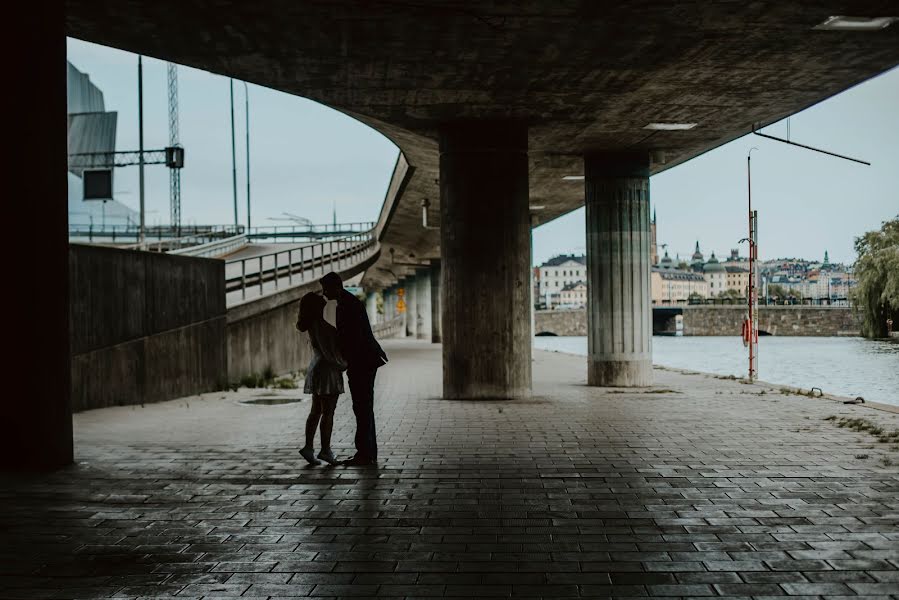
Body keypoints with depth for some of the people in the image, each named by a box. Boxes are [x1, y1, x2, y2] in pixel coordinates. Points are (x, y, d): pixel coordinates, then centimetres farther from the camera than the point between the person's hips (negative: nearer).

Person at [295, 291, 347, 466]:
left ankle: (308, 447, 9)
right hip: (327, 370, -10)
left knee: (316, 411, 11)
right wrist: (343, 364, -10)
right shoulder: (320, 324, -17)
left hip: (316, 369, 10)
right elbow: (330, 350, -19)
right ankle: (325, 449, -1)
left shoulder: (314, 324, 12)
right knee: (328, 412, -4)